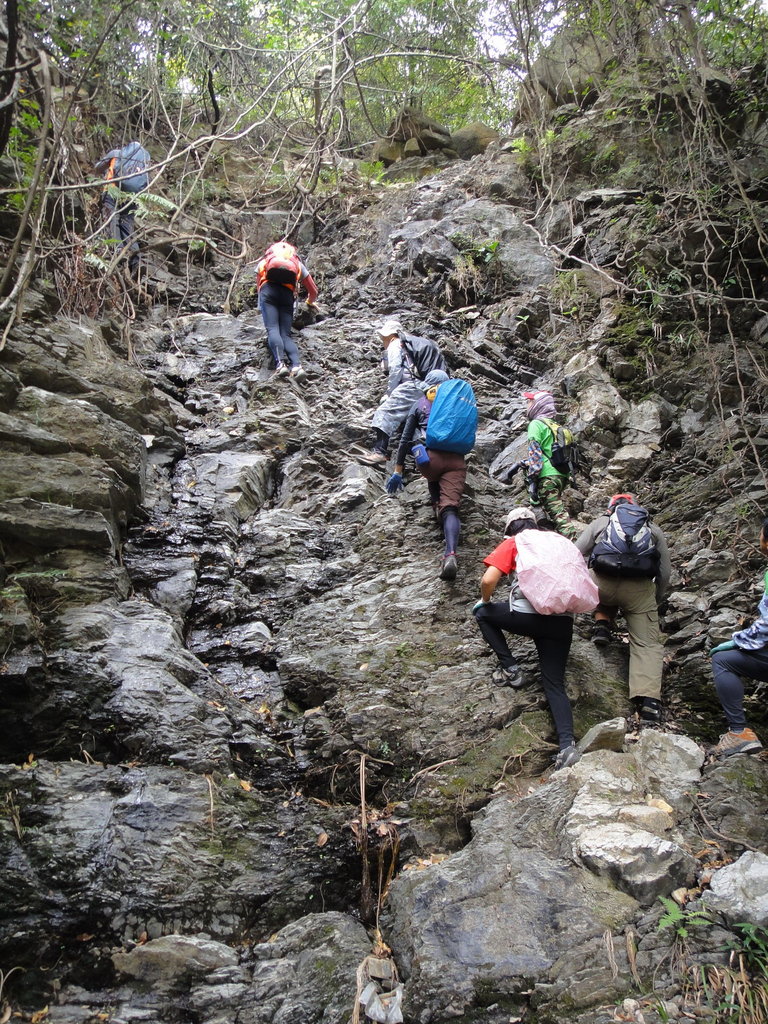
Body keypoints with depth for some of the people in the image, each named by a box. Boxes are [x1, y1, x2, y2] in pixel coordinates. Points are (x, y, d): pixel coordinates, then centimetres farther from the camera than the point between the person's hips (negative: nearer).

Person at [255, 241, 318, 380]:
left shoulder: (264, 261, 34)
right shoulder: (298, 264, 33)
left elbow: (258, 285, 39)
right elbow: (313, 291, 33)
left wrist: (263, 304, 56)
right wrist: (310, 302, 55)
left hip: (268, 290, -1)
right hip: (287, 293, 1)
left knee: (272, 329, -13)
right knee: (285, 334, -3)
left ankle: (280, 364, -37)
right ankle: (296, 365, -29)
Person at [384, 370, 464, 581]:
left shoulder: (419, 405, 19)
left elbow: (406, 439, 15)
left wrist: (398, 470, 18)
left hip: (429, 458, 0)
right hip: (456, 459, 0)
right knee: (450, 507, -11)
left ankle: (437, 504, 9)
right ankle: (450, 554, -33)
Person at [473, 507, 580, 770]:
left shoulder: (512, 543, 8)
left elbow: (488, 580, -4)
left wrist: (485, 600, 16)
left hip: (528, 615, -5)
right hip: (562, 620, 5)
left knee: (482, 612, 23)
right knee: (555, 684, 11)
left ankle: (510, 669, 16)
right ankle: (567, 745, -7)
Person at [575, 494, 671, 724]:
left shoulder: (600, 522, 24)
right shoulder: (653, 529, 27)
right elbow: (665, 572, 23)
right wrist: (656, 602, 36)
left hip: (602, 584, 1)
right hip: (639, 588, 0)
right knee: (647, 644, 4)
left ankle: (602, 622, 13)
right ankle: (649, 701, -13)